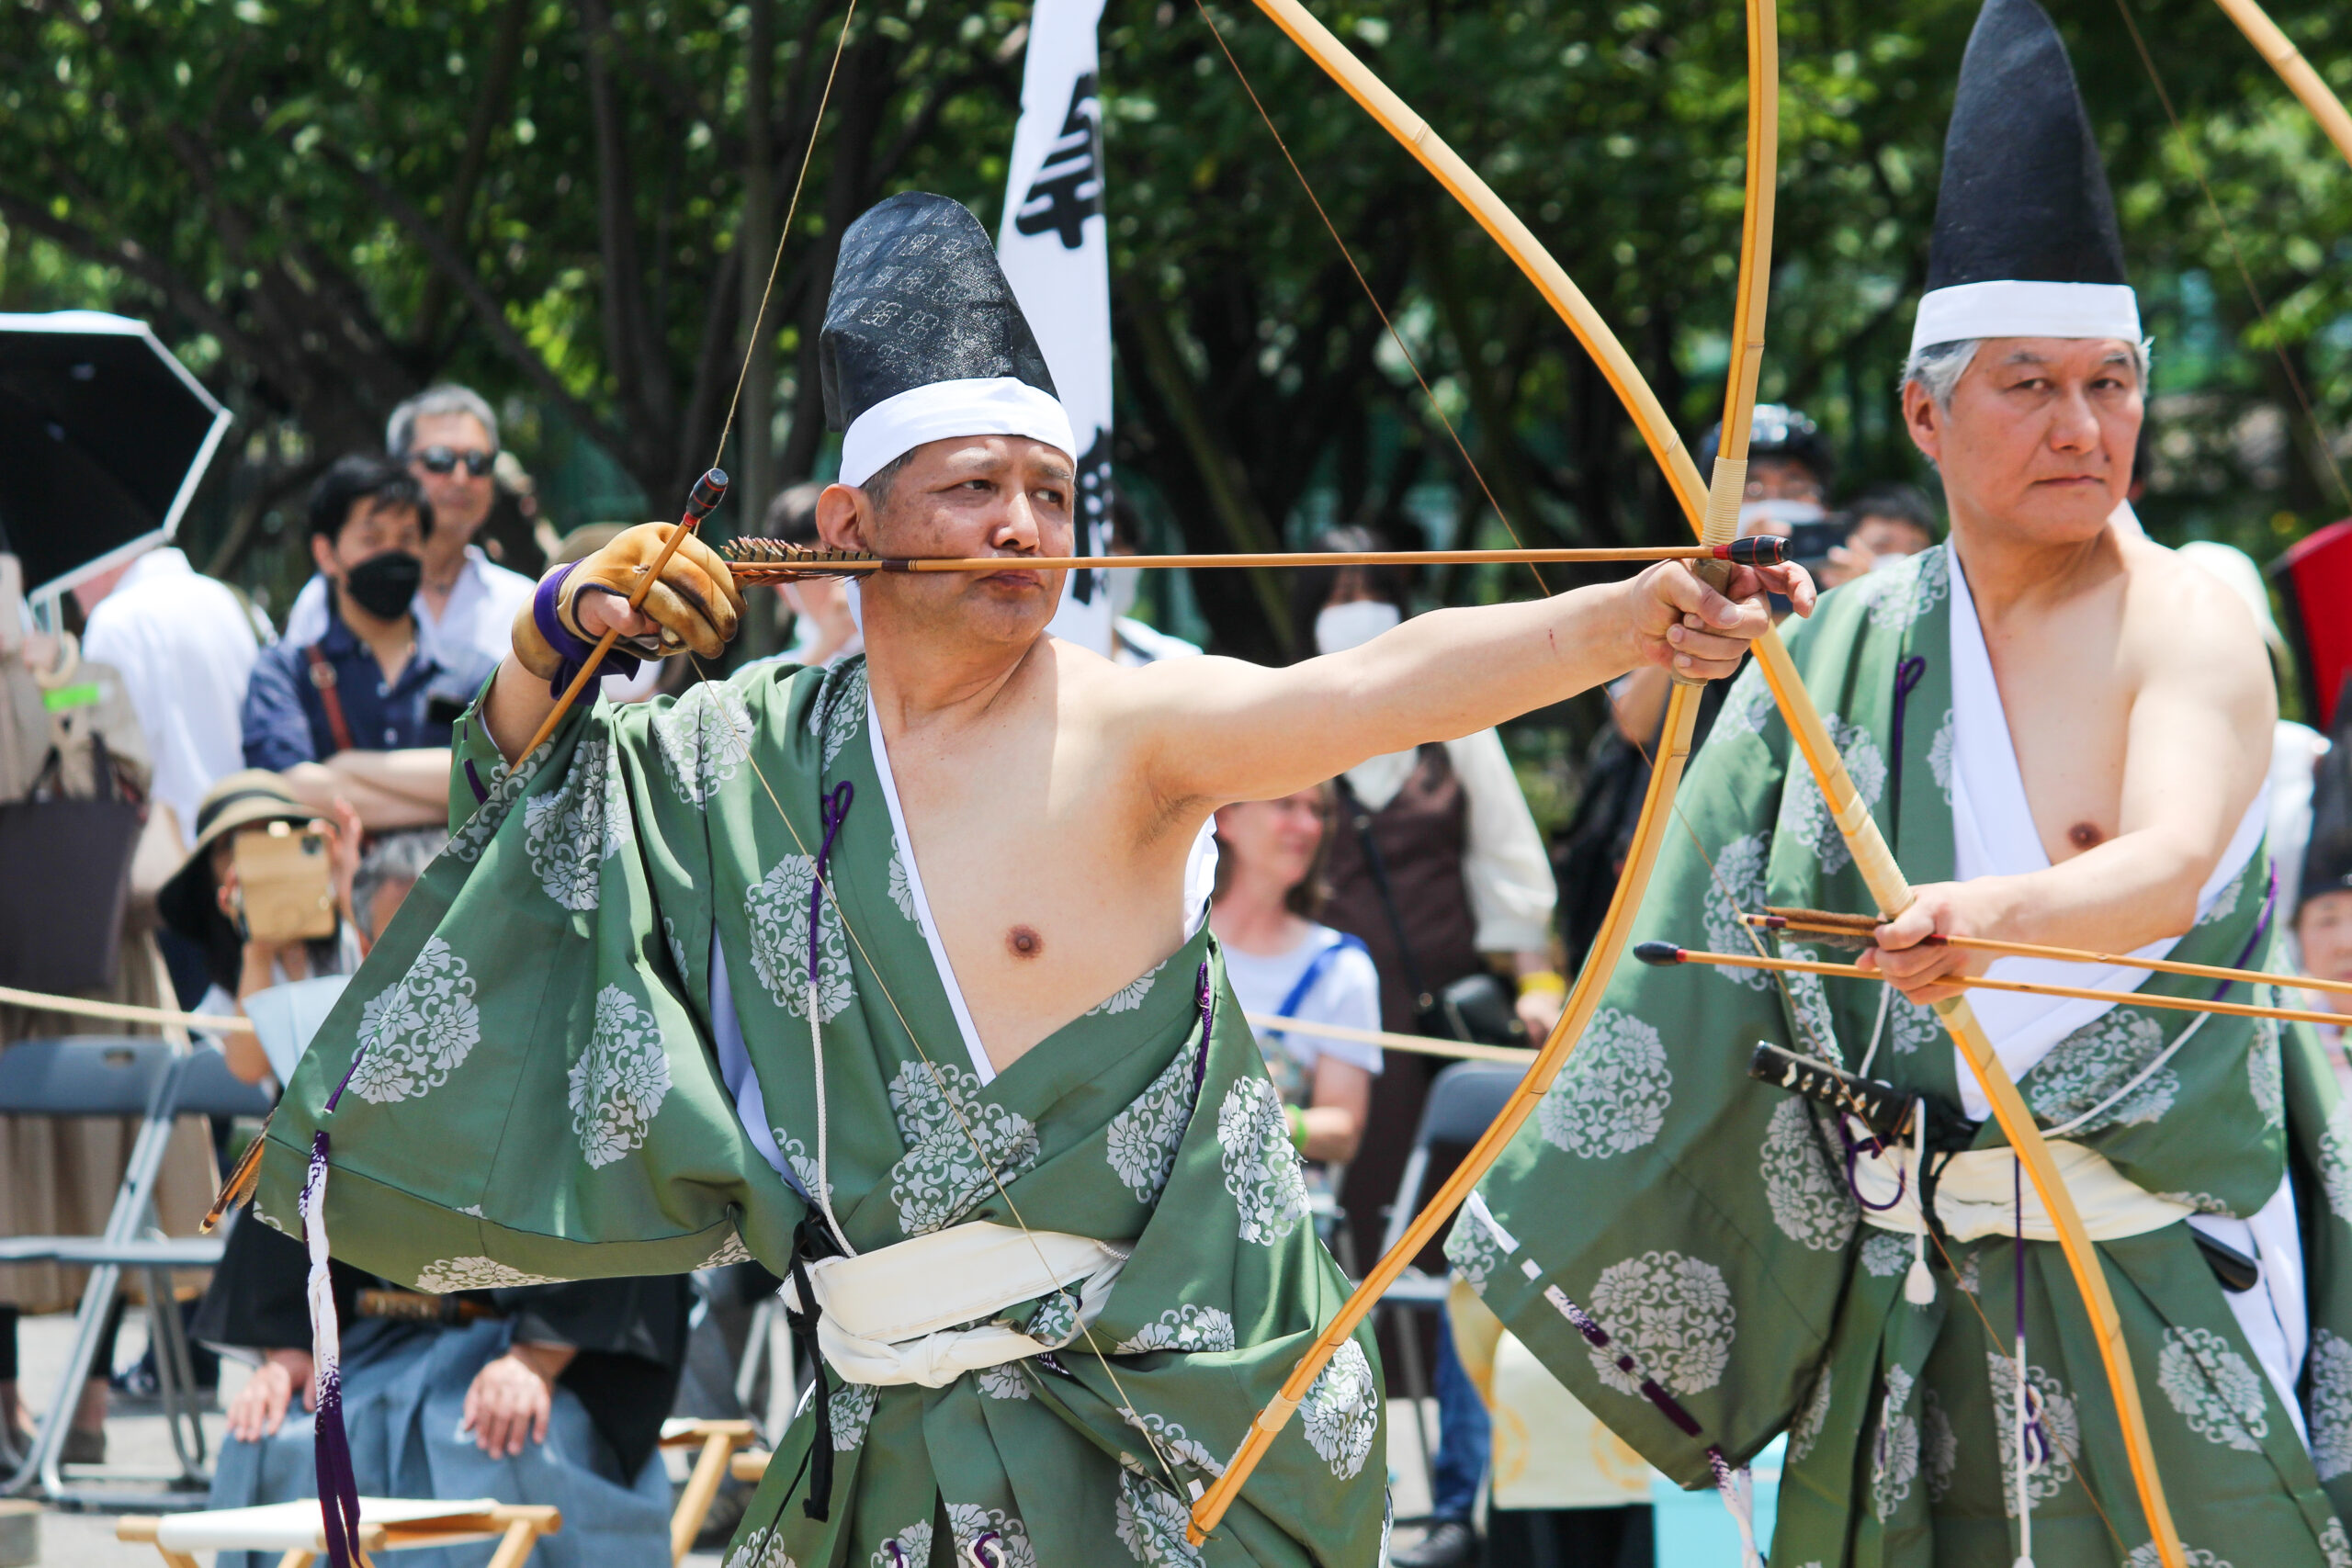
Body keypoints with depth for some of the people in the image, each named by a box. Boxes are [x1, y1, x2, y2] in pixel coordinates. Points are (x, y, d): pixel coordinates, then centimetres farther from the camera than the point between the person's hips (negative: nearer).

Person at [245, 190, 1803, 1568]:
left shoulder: (1124, 724, -8)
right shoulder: (766, 748, 8)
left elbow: (1389, 683, -25)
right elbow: (522, 762, 24)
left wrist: (1634, 616, -41)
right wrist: (560, 627, 3)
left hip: (1145, 1408, -5)